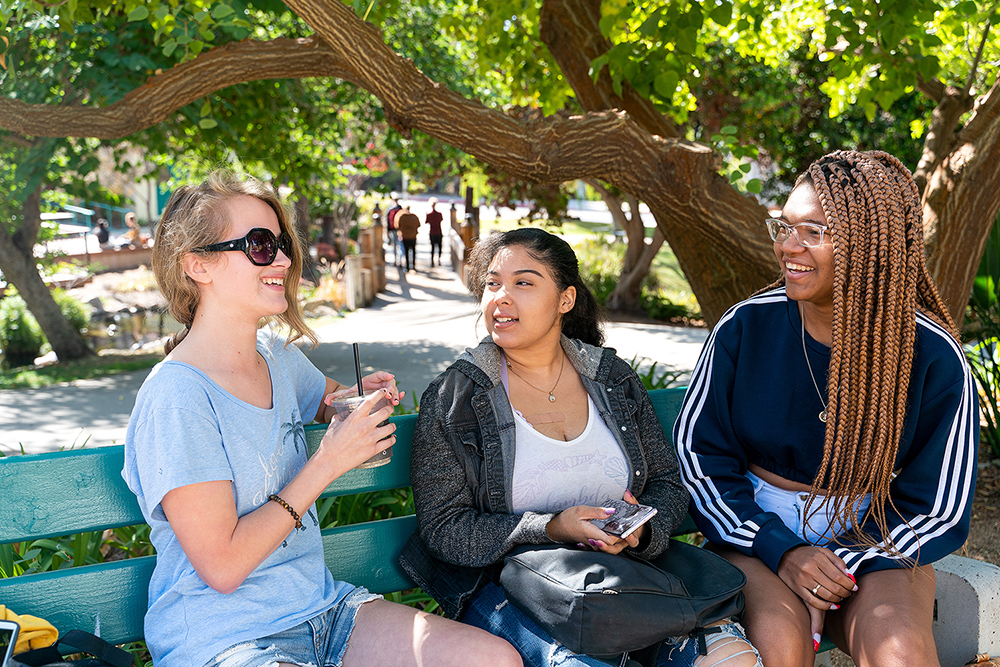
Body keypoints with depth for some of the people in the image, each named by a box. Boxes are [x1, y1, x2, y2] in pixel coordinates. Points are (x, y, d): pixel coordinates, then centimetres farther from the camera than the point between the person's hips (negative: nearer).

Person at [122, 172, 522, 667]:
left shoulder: (278, 355, 5)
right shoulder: (176, 396, -18)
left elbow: (327, 396, 29)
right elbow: (222, 566, -19)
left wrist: (364, 397, 5)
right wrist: (328, 463, -17)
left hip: (320, 607, 8)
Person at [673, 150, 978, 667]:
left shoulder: (934, 358, -8)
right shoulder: (746, 327, -6)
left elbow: (939, 512, -3)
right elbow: (696, 453, -2)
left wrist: (838, 566, -16)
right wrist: (780, 550, -14)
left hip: (873, 540, 0)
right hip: (756, 528, 0)